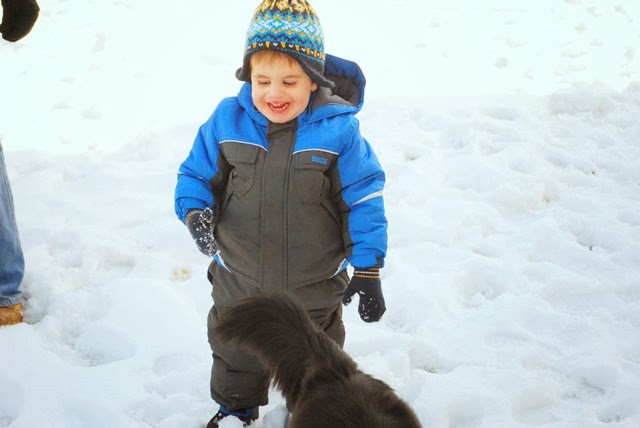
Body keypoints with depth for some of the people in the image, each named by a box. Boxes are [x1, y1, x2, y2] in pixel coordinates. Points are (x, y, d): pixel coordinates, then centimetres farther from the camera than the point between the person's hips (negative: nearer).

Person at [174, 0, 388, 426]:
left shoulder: (338, 130, -18)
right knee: (235, 363, 25)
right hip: (239, 286, 2)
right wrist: (195, 211, -21)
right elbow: (196, 174, 0)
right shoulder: (227, 121, -13)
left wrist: (368, 268, -10)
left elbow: (363, 198, -11)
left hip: (314, 290, -2)